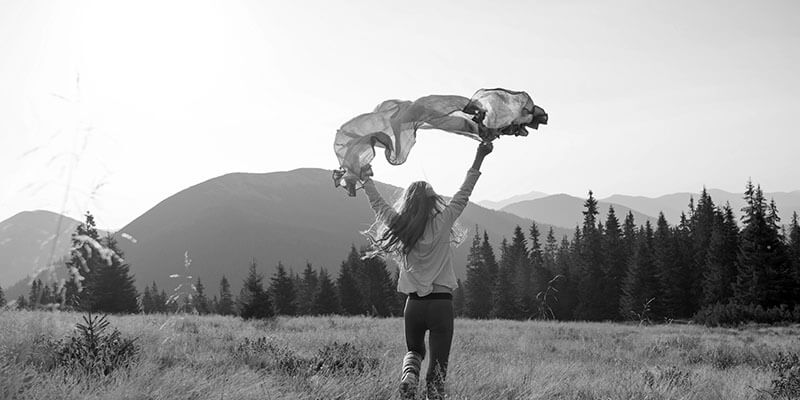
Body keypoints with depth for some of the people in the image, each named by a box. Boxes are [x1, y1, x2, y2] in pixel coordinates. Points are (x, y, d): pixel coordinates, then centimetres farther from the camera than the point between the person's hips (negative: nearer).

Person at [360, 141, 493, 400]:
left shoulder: (398, 228, -1)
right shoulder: (441, 224, -8)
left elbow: (377, 202, 13)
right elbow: (463, 195, -2)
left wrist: (366, 178, 28)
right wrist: (478, 160, 4)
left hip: (414, 304, 3)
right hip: (441, 303, -3)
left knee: (414, 351, 25)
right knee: (438, 367, 5)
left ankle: (408, 376, -5)